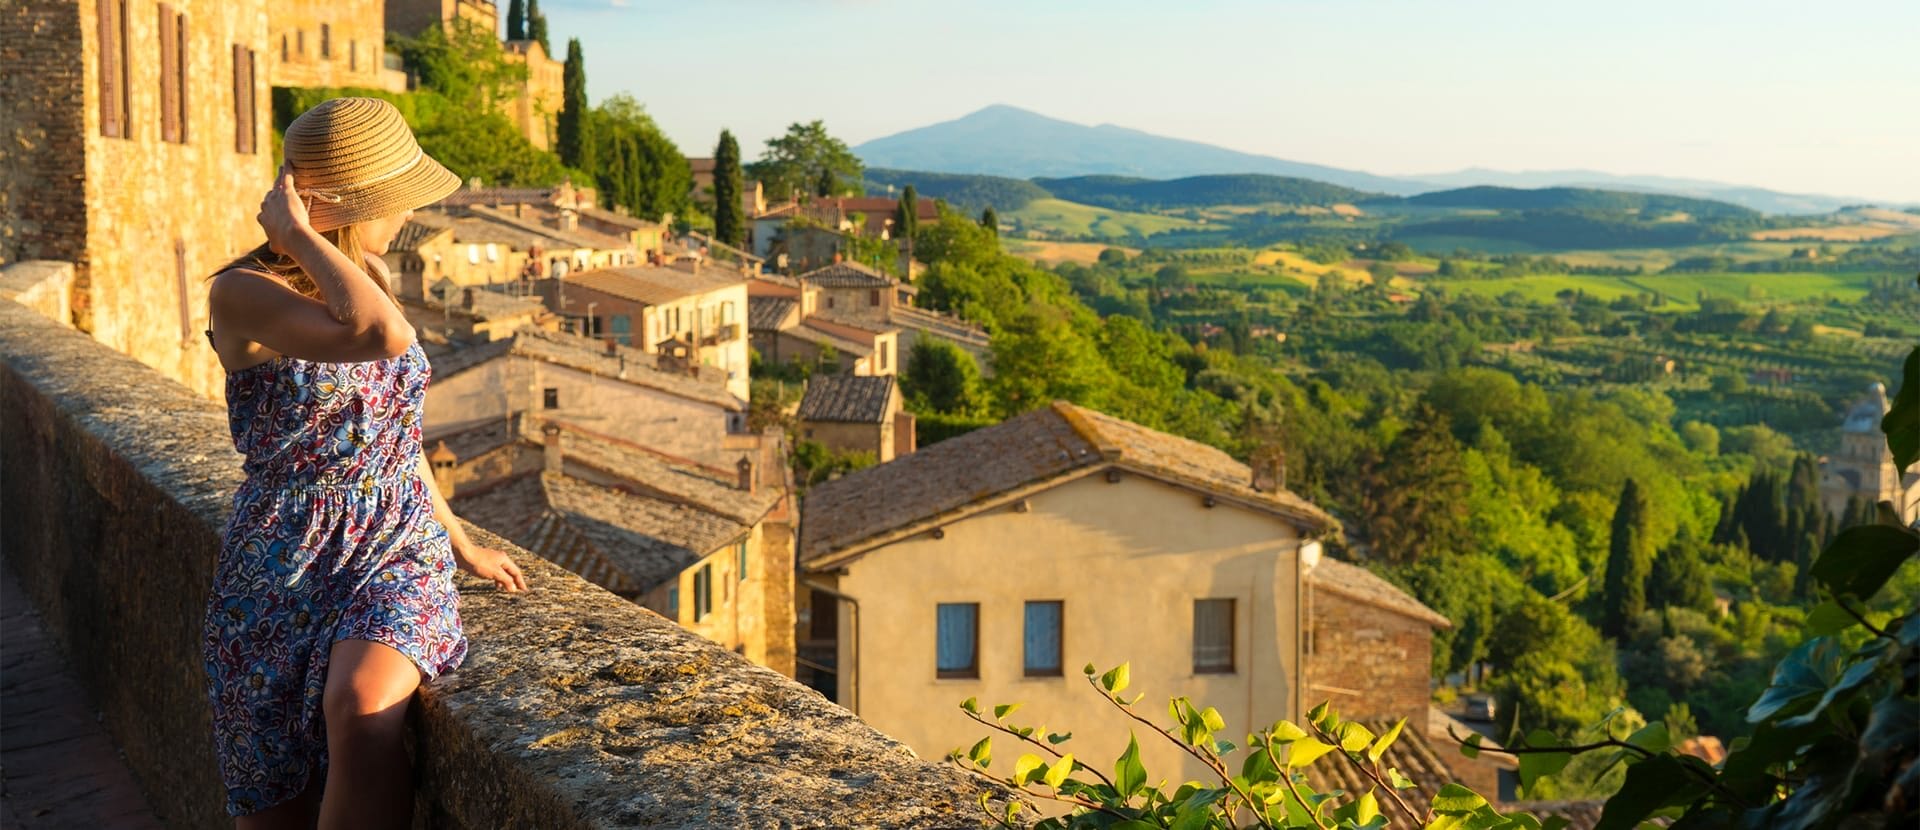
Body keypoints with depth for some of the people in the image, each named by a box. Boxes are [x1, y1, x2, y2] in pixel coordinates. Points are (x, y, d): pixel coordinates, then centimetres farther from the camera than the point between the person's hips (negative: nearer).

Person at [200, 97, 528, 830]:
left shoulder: (365, 276, 8)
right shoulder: (242, 294, -13)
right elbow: (385, 338, -31)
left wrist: (460, 545, 19)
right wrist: (297, 236, -19)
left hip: (401, 551, 3)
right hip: (284, 569, -3)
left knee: (360, 702, -30)